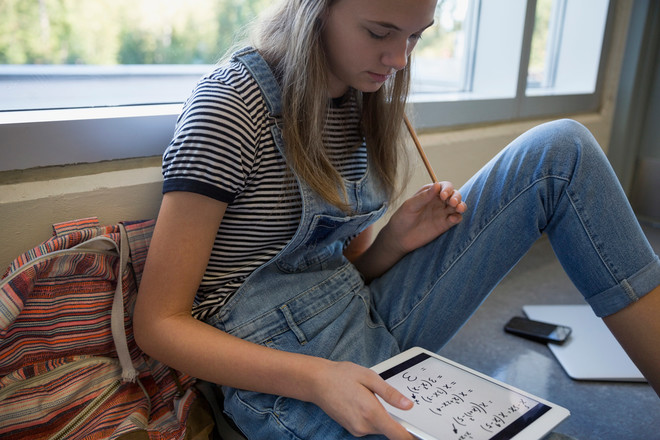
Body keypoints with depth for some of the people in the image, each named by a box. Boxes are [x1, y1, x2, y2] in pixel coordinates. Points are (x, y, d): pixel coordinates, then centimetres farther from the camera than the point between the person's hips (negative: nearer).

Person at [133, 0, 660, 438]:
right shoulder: (232, 103, -15)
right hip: (278, 371, -6)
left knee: (561, 151, -5)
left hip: (371, 325, 7)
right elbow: (158, 323, -15)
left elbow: (347, 269, 12)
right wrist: (316, 378, -27)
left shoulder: (363, 102, 6)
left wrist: (396, 240, -10)